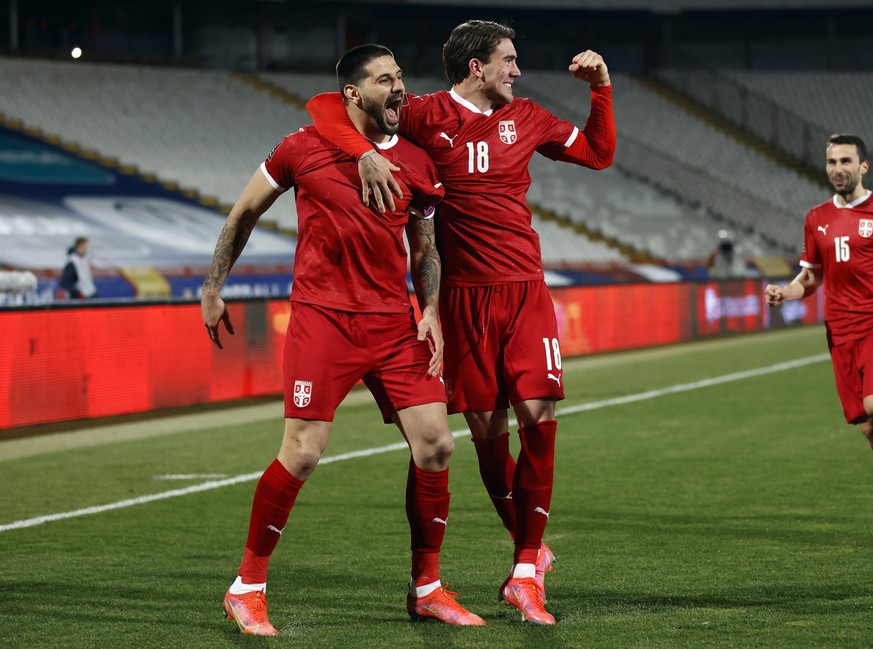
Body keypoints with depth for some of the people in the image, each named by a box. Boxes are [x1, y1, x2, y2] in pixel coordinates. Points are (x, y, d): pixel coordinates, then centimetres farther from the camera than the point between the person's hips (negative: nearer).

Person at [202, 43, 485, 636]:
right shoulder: (304, 148, -1)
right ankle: (247, 588, 4)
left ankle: (427, 587, 14)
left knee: (435, 444, -2)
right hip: (322, 316, -4)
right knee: (303, 453, -11)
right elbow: (244, 214, 11)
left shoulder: (418, 164, 8)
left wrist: (430, 311, 2)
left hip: (395, 323, 4)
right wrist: (213, 289, 13)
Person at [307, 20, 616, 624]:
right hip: (464, 296, -2)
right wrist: (365, 153, -24)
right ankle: (531, 549, 22)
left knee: (537, 416, -12)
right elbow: (324, 106, -8)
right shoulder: (428, 116, -2)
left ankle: (525, 574, -5)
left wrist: (601, 88, 14)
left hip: (526, 291, 2)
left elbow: (599, 153, 26)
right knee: (486, 428, 1)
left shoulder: (526, 117, 12)